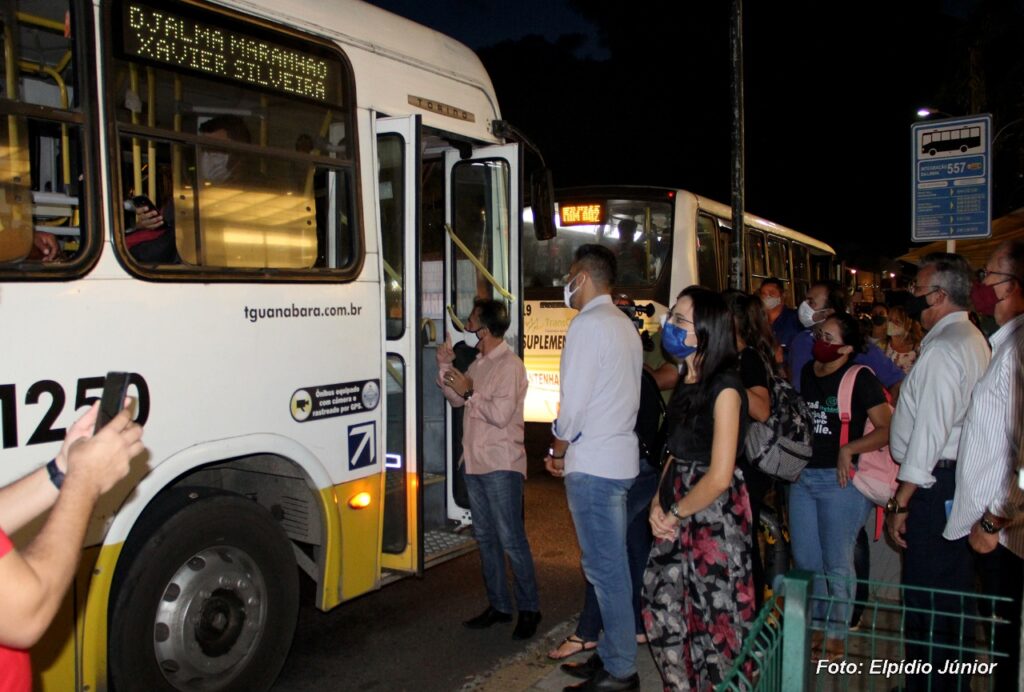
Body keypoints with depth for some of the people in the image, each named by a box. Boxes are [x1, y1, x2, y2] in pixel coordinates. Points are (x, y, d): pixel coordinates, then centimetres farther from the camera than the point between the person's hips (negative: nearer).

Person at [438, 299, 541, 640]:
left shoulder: (510, 365, -14)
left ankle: (529, 609, 9)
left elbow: (501, 414, -21)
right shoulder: (479, 363, 14)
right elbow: (457, 400, 20)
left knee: (511, 539, -3)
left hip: (501, 466, -9)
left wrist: (469, 392, -14)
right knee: (485, 538, 13)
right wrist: (446, 370, 7)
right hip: (475, 463, 9)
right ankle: (498, 605, 24)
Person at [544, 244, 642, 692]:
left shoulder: (588, 324, -13)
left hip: (592, 463, -10)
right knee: (610, 565, 15)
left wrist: (559, 451, -1)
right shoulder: (624, 325, 16)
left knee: (605, 568, -2)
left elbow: (574, 400, -17)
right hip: (620, 457, 10)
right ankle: (610, 655, 25)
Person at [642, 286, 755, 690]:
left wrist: (675, 514, -9)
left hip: (714, 515, -8)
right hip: (677, 512, 8)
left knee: (714, 615, 6)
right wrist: (658, 503, -1)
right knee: (661, 605, 15)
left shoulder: (724, 387, -17)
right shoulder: (686, 380, 8)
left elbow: (719, 476, -21)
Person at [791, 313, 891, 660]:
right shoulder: (807, 372, 9)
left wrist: (848, 450, -20)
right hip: (803, 475, 7)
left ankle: (836, 635, 19)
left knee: (836, 562, 3)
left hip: (840, 479, -7)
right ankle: (813, 624, 31)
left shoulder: (860, 378, -10)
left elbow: (888, 430, -14)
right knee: (805, 559, 14)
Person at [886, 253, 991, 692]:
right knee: (953, 590, 20)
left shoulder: (944, 348, -18)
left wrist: (901, 502, -18)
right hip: (959, 476, 11)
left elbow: (929, 431, -21)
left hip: (935, 481, -11)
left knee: (926, 598, -1)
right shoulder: (972, 339, 14)